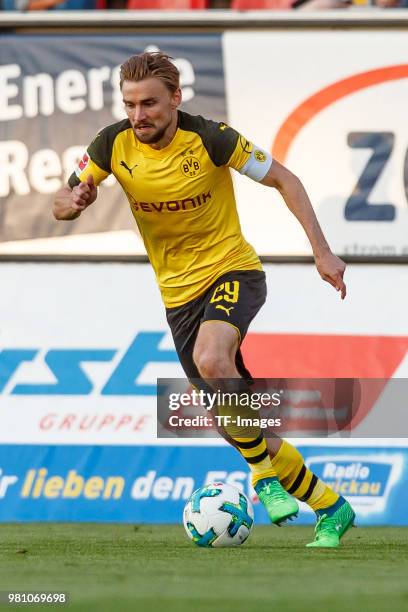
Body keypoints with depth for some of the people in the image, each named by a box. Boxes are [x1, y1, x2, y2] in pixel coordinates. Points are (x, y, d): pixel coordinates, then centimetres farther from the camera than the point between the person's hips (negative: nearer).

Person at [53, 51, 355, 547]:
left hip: (233, 270, -5)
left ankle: (263, 471, -15)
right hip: (178, 292, 5)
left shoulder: (211, 139, -18)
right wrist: (74, 201, -25)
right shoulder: (114, 144, -9)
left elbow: (282, 180, -6)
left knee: (211, 359, -36)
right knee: (235, 418, 4)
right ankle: (328, 506, 20)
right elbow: (60, 206, 0)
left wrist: (321, 251, -10)